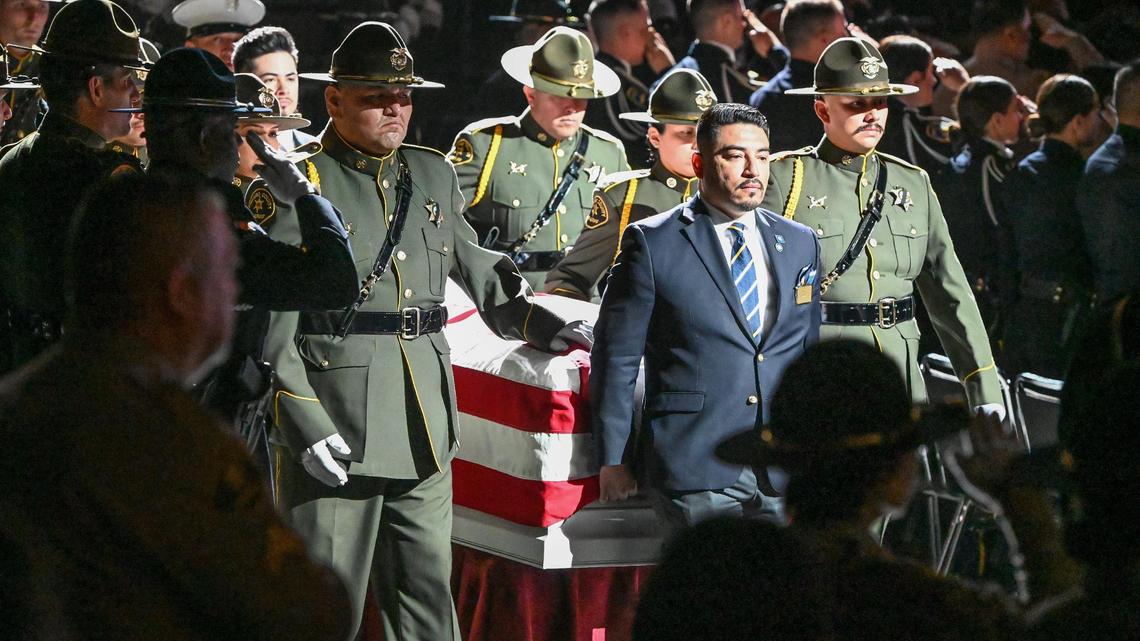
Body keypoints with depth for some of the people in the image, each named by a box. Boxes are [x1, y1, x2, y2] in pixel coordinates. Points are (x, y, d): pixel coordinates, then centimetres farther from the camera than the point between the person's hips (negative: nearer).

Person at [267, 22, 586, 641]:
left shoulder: (434, 175, 13)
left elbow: (472, 264, 26)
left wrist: (539, 322, 10)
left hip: (426, 424, 6)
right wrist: (303, 426, -16)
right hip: (337, 426, -6)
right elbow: (270, 325, -10)